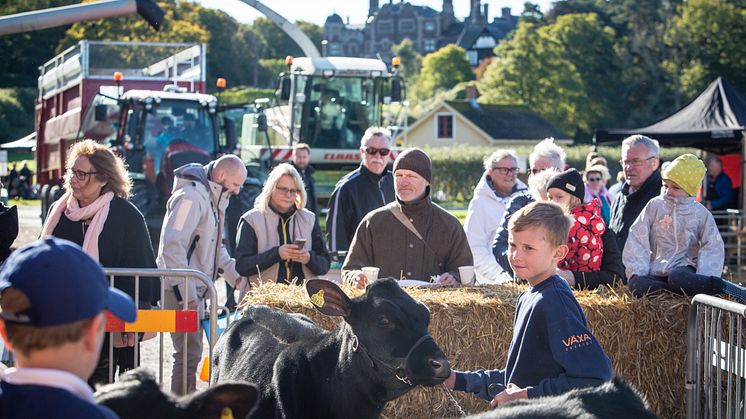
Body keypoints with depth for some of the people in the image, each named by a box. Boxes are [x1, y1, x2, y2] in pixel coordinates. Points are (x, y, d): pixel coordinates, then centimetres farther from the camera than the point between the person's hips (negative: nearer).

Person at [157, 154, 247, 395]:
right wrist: (186, 293, -23)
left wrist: (236, 276, 17)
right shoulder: (191, 197, -16)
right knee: (189, 354, -10)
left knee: (191, 352, 14)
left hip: (194, 290, 10)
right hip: (180, 291, -10)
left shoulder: (213, 199, 16)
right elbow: (172, 246, -23)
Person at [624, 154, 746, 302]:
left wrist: (704, 278, -13)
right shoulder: (654, 206, 6)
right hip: (657, 271, 2)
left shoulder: (699, 212, 4)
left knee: (677, 278, -40)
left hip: (684, 268, -2)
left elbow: (712, 248, 2)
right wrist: (636, 272, -7)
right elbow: (637, 239, 4)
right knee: (636, 284, -31)